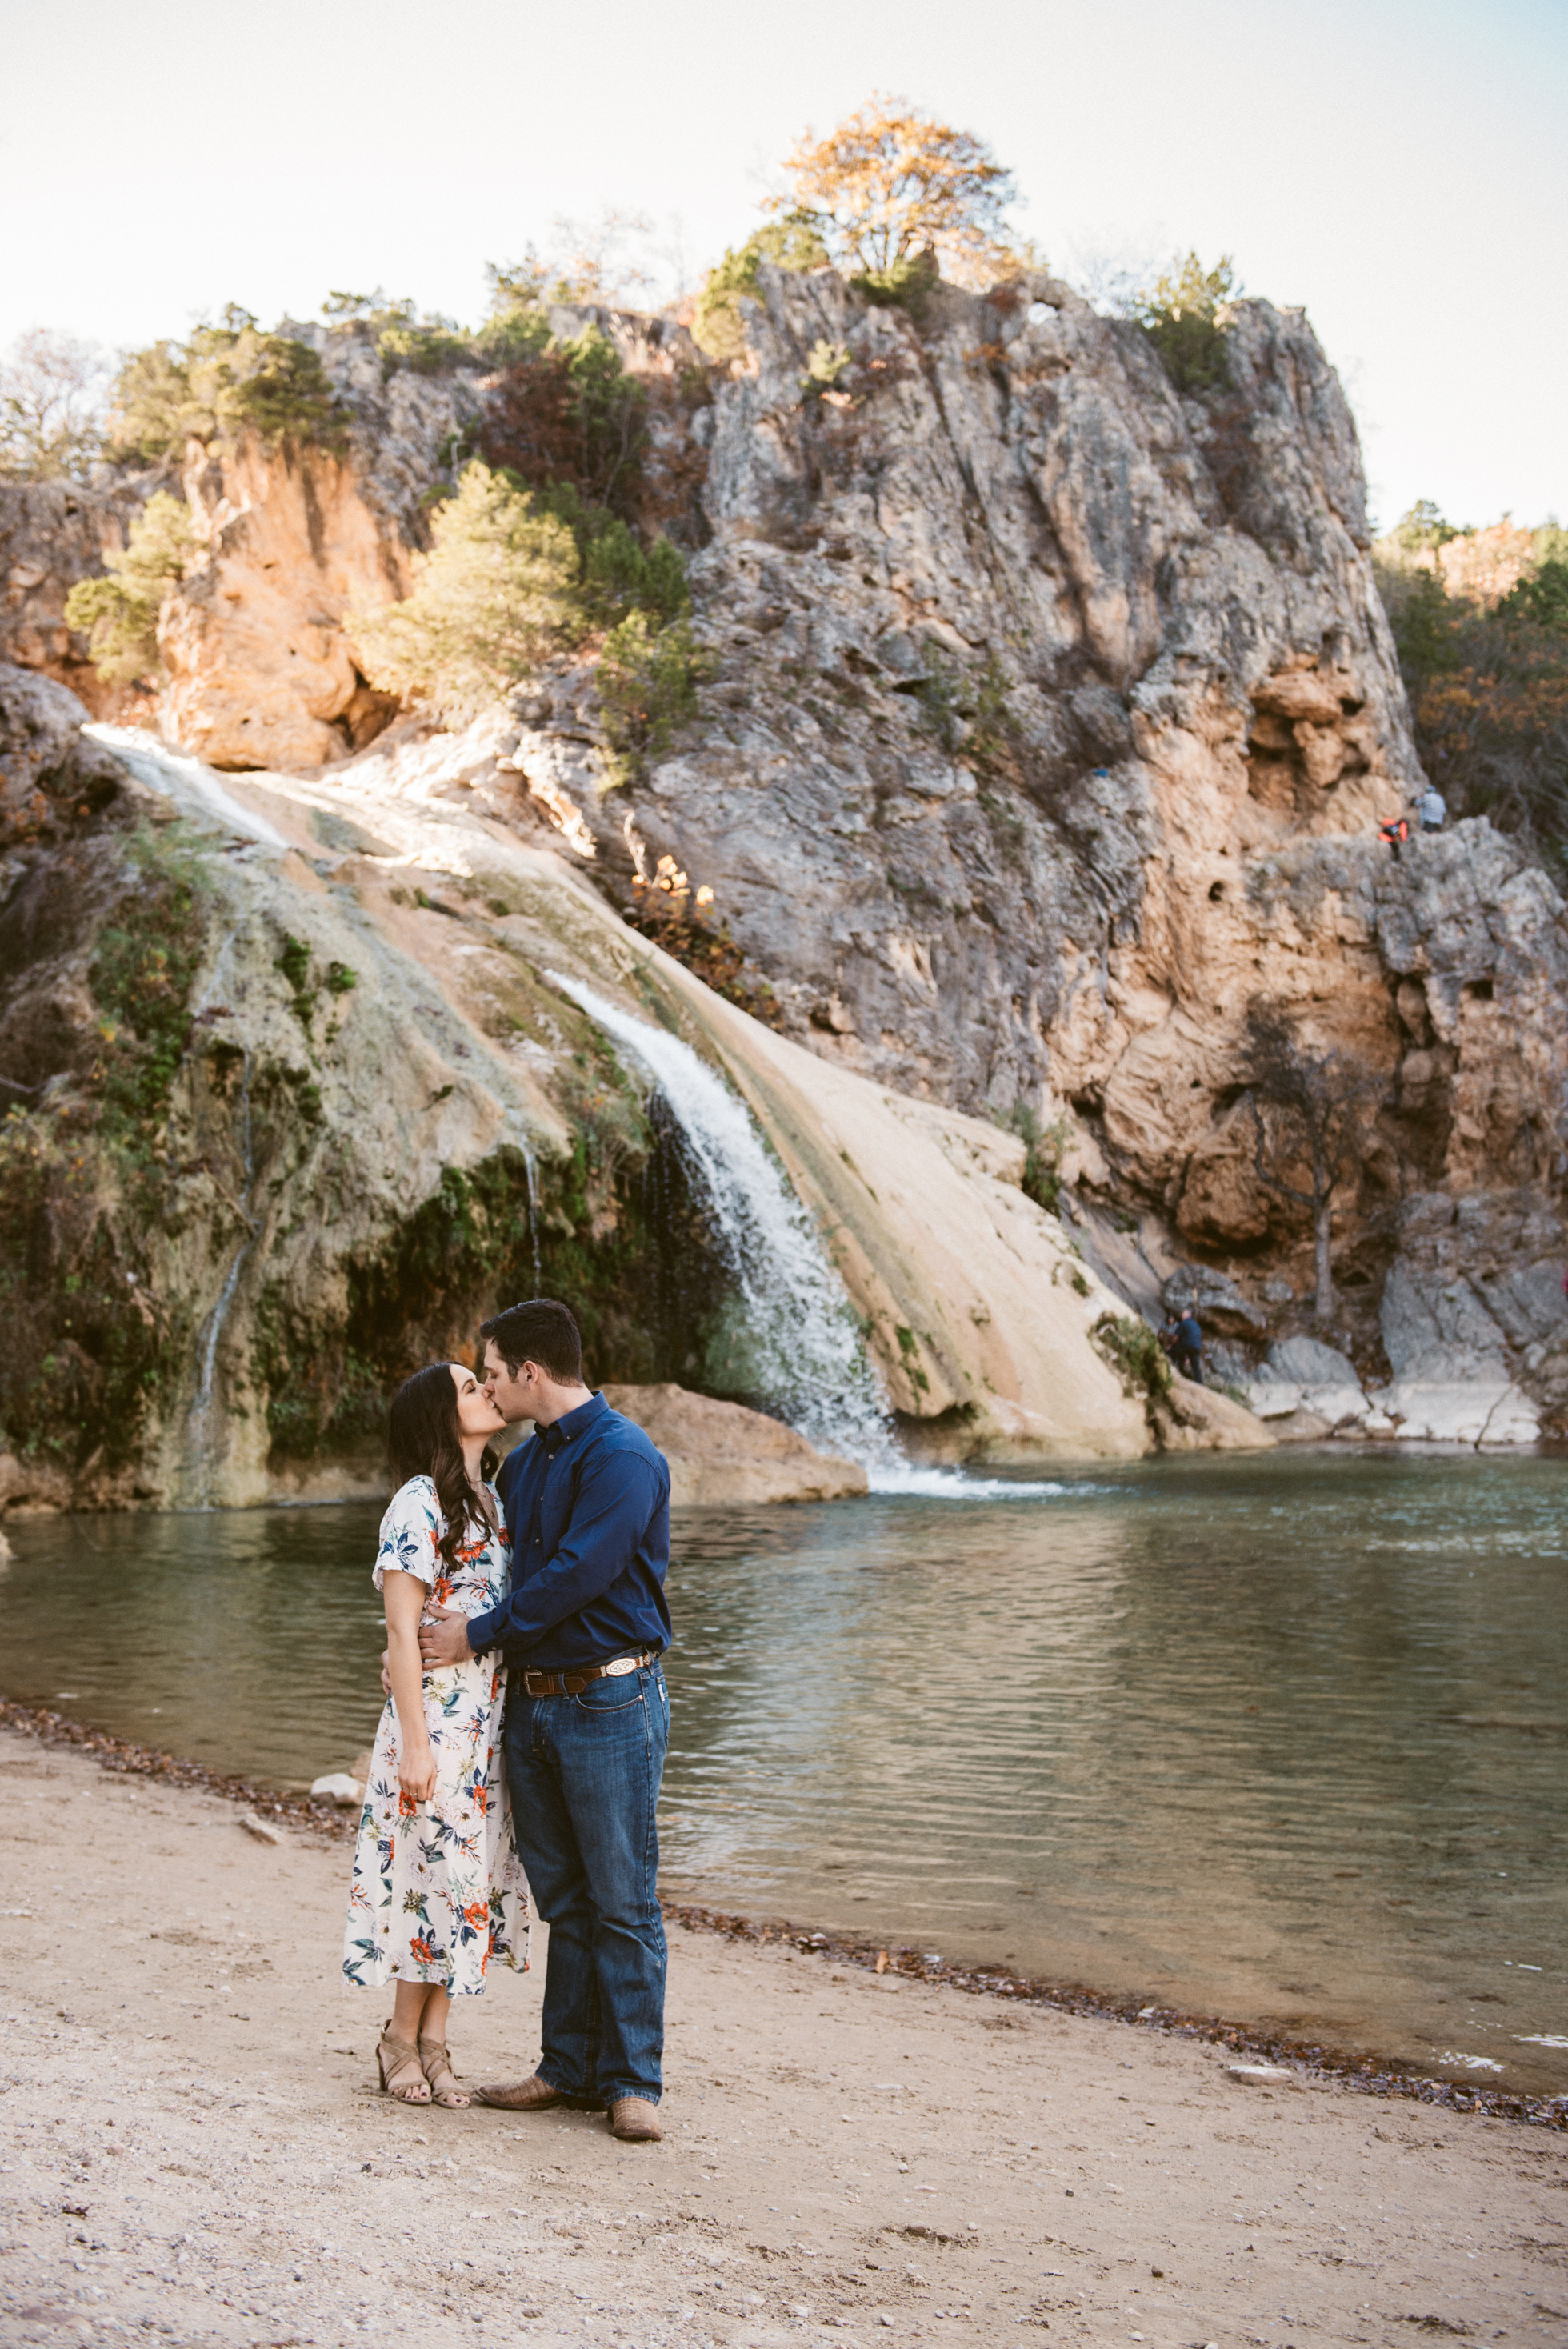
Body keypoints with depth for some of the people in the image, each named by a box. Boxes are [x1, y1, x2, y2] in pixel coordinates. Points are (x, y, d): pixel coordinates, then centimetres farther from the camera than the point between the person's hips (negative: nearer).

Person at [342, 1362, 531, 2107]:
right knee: (442, 1870, -3)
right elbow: (402, 1633, -14)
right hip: (437, 1715, -8)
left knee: (472, 1872, 9)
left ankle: (431, 2041, 18)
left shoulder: (491, 1500, 13)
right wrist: (414, 1741, -17)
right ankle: (403, 2038, 14)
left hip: (490, 1719, 8)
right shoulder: (419, 1505, -11)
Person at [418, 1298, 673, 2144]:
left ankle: (632, 2082, 6)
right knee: (563, 1900, 12)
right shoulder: (522, 1463, 15)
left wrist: (477, 1634, -12)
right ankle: (569, 2067, 20)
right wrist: (420, 1640, 11)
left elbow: (579, 1575, -20)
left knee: (622, 1901, -2)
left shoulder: (621, 1457, -13)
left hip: (609, 1702, -8)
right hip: (531, 1702, 8)